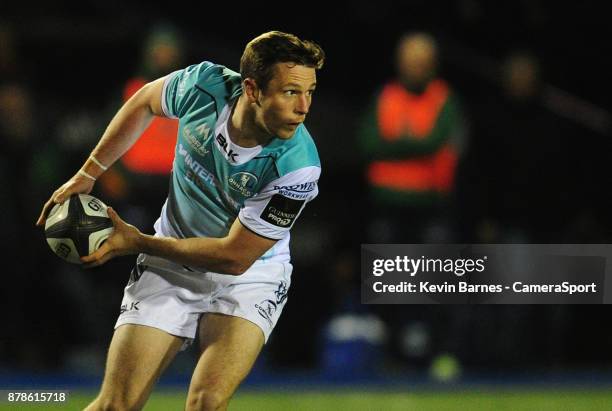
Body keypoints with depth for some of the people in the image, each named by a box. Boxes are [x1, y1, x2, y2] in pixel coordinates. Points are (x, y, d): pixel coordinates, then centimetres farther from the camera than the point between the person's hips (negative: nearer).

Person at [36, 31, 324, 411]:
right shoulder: (205, 85, -20)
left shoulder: (298, 167, -30)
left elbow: (234, 257, -23)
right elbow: (144, 103, 5)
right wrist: (88, 173, 5)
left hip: (249, 276, -2)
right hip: (171, 266, 2)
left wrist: (137, 243, -18)